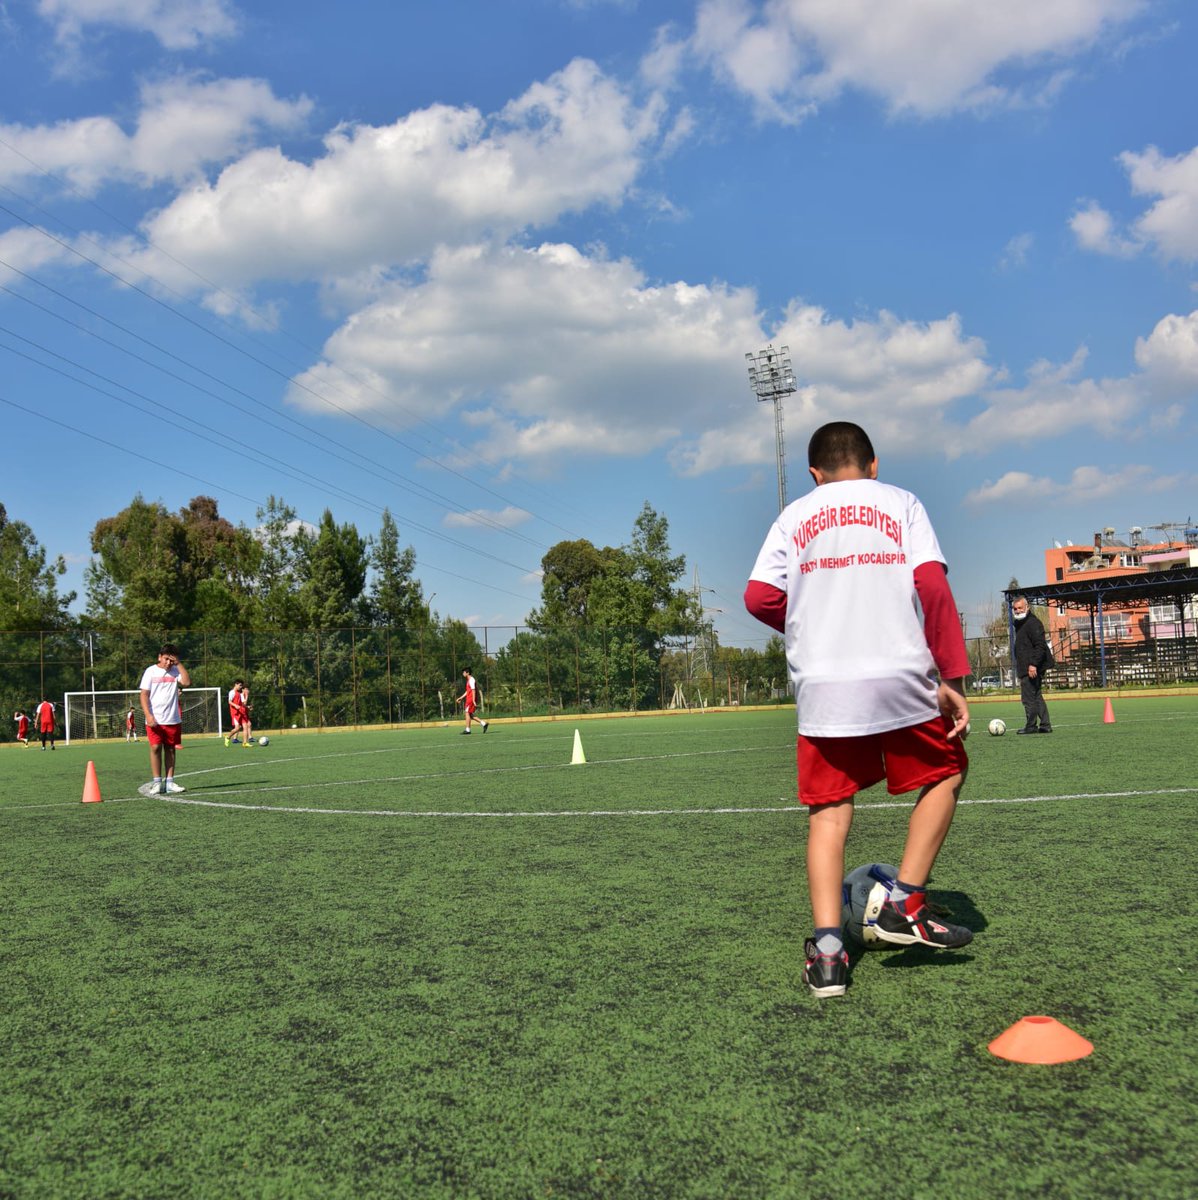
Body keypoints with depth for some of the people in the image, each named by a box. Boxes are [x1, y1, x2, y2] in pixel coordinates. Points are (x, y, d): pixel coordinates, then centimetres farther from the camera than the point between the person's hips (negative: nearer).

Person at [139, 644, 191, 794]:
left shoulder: (176, 671, 6)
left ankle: (169, 782, 9)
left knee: (170, 749, 5)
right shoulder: (150, 671, 1)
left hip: (173, 719, 2)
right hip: (155, 720, -2)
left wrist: (178, 663, -11)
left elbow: (187, 683, -12)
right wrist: (148, 715, -13)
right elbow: (144, 695, -2)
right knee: (155, 748, -6)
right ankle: (157, 782, 0)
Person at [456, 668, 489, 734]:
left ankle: (467, 729, -4)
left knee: (467, 713, -7)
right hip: (469, 699, 10)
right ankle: (484, 723, 7)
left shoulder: (471, 680, -11)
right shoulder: (469, 680, 19)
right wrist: (460, 698, 25)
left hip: (471, 699, -10)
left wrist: (474, 701, -22)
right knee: (470, 715, 8)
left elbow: (473, 690, -18)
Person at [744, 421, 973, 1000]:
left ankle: (827, 948, -1)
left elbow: (760, 598, 1)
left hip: (822, 686, 1)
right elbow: (933, 586, -4)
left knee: (829, 809, 9)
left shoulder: (794, 515, 12)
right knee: (945, 775, 20)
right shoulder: (901, 503, 9)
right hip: (902, 678, -1)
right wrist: (953, 678, -3)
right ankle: (905, 904, 12)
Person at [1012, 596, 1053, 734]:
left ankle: (1031, 726, -1)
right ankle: (1045, 725, 17)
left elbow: (1040, 646, -20)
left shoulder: (1032, 623, -12)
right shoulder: (1020, 624, 19)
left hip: (1032, 668, -11)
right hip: (1026, 669, 11)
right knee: (1037, 697, 13)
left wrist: (1033, 664, -25)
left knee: (1028, 698, -7)